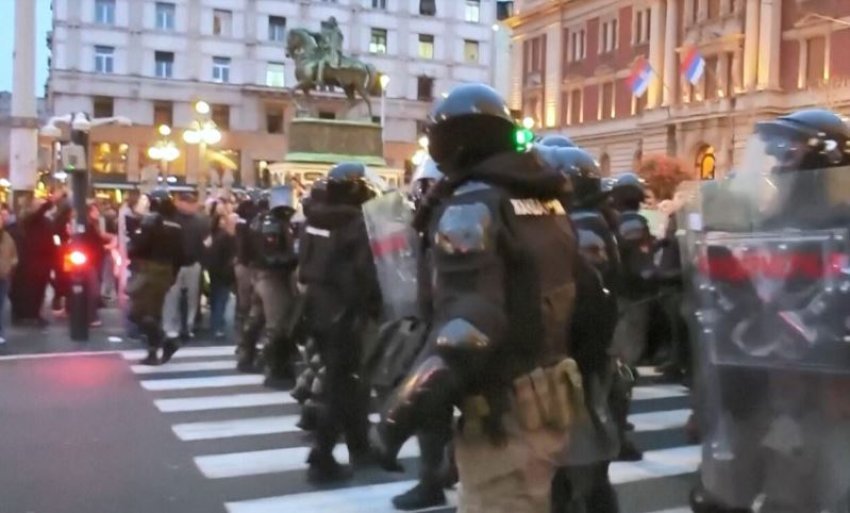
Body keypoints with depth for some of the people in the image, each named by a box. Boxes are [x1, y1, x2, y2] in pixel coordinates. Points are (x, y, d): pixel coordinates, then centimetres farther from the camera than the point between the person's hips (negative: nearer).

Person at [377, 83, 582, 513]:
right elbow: (582, 296, 15)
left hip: (504, 411, -9)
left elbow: (470, 322, -27)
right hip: (550, 397, 9)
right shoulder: (548, 202, 12)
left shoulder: (471, 206, -16)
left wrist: (408, 404, -27)